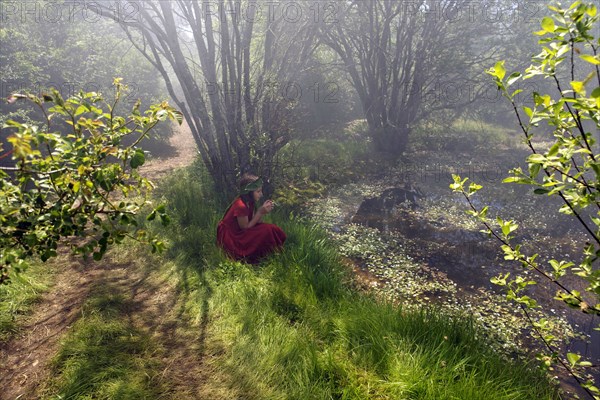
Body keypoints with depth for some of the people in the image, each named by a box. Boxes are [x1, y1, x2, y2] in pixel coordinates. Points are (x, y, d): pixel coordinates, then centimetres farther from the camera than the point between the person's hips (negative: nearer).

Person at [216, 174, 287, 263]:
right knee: (266, 231, -21)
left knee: (275, 230, -2)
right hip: (230, 238, -9)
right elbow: (246, 227, -19)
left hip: (239, 232, 9)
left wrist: (263, 211, -12)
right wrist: (260, 212, -19)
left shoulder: (249, 202, 1)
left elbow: (253, 223, 1)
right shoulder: (241, 206, -26)